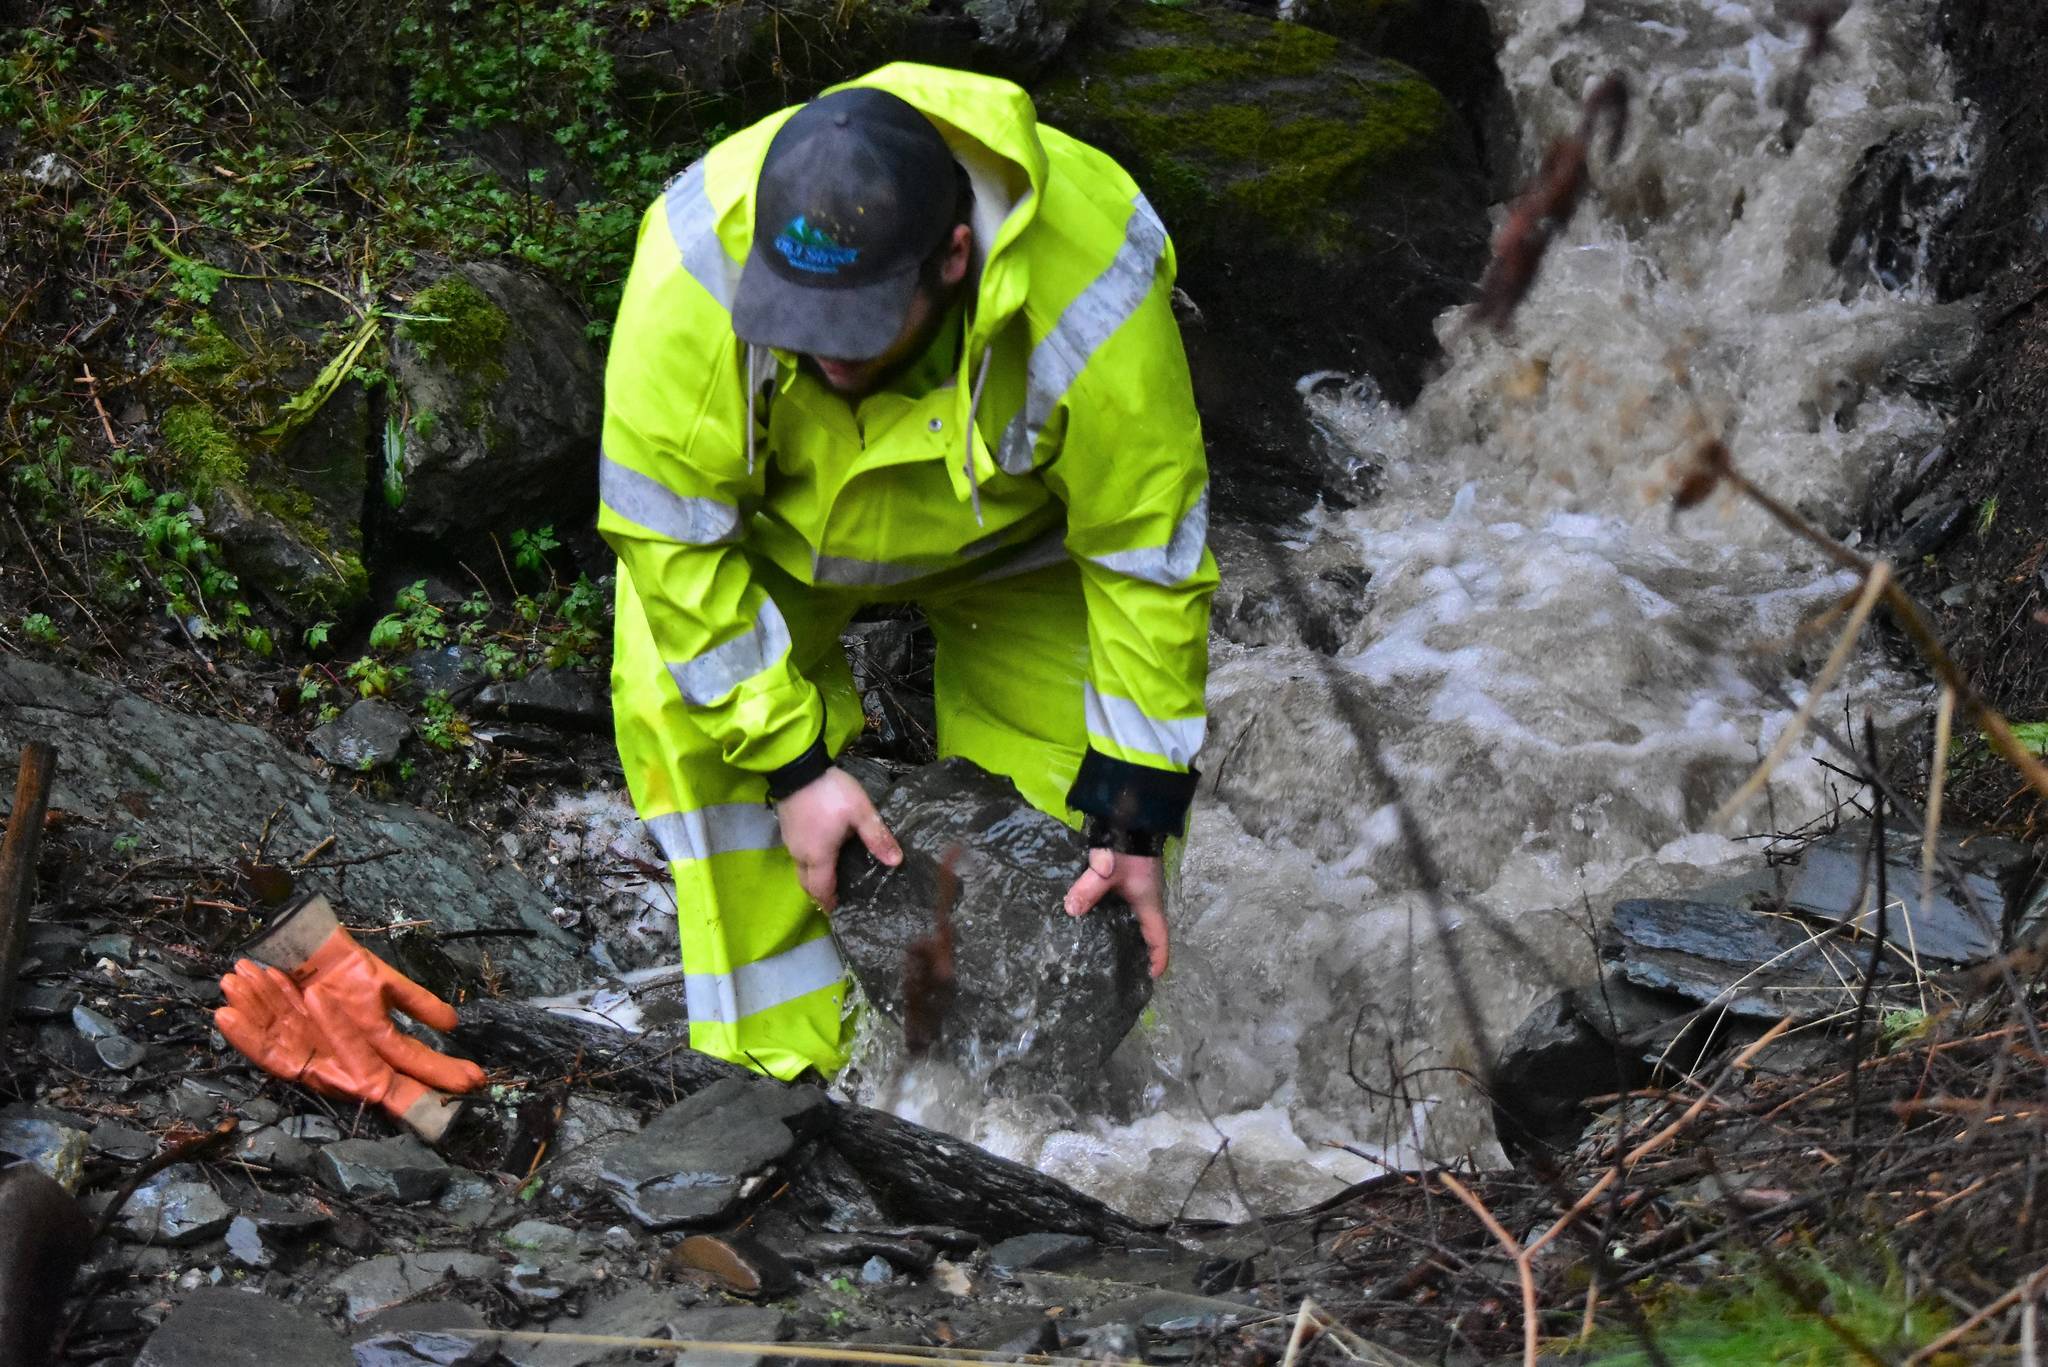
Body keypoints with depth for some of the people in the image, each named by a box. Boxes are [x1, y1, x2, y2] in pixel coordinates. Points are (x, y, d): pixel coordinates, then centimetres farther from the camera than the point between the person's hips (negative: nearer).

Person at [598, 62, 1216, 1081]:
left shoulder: (1087, 300, -39)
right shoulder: (692, 270, -39)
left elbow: (1148, 555, -26)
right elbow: (670, 534, -27)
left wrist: (1135, 814, -22)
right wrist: (791, 762, -27)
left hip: (1015, 525, 0)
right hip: (775, 514, 0)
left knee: (1071, 771, -11)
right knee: (682, 704, -20)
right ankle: (778, 1069, -8)